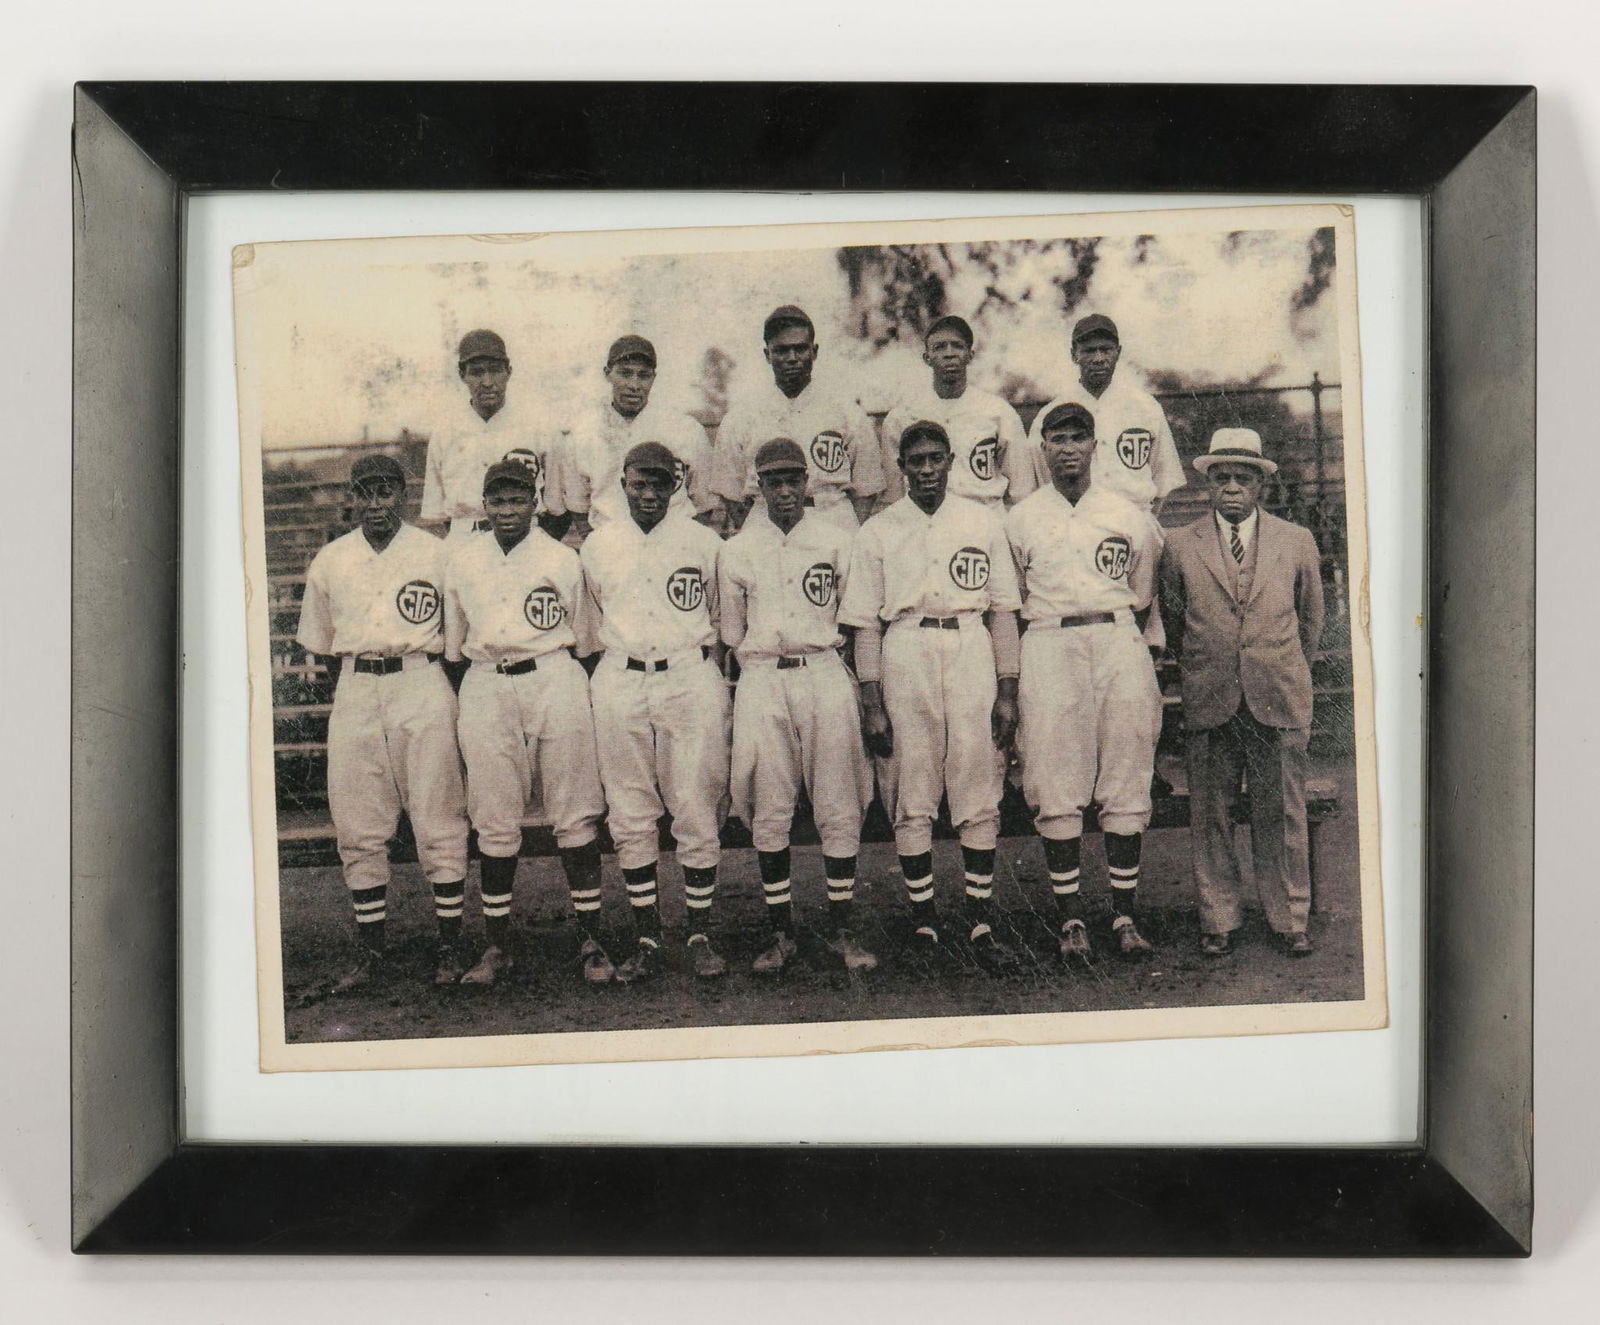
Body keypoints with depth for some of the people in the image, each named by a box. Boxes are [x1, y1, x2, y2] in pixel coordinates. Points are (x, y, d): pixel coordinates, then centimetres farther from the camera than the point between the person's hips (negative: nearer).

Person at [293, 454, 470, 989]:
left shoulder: (436, 553, 4)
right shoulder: (329, 561, 13)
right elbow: (322, 643, 20)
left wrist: (447, 694, 2)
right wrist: (349, 690, 11)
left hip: (421, 685, -3)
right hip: (354, 693, 3)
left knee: (438, 825, -3)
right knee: (358, 830, 4)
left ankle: (450, 947, 6)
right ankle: (370, 952, 14)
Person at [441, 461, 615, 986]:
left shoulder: (562, 559, 4)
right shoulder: (461, 559, 11)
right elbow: (453, 641, 18)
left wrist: (566, 682, 9)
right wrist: (451, 700, 17)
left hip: (554, 682, -2)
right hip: (485, 687, 2)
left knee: (574, 818, 0)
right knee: (494, 824, 5)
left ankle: (590, 940, 9)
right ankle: (496, 946, 16)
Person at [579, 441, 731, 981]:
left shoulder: (703, 542, 5)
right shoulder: (596, 546, 10)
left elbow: (721, 618, 13)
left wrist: (708, 674, 7)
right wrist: (619, 661, 12)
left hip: (690, 679, -2)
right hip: (620, 684, 2)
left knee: (697, 814, -1)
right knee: (630, 818, 4)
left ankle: (700, 933, 12)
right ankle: (646, 938, 15)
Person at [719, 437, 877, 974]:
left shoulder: (836, 541, 8)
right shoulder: (736, 550, 9)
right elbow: (731, 631, 15)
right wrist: (765, 662, 11)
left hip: (825, 674, 0)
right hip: (761, 682, 1)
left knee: (839, 811, 0)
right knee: (769, 815, 2)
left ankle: (841, 931, 10)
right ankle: (781, 933, 12)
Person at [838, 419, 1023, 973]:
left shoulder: (983, 522, 12)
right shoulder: (877, 531, 8)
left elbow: (1002, 610, 10)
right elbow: (866, 623, 4)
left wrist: (1007, 690, 3)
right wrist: (872, 703, -4)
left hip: (972, 653, 1)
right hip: (904, 659, -1)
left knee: (979, 797, 2)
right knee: (911, 801, 3)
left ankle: (981, 921, 11)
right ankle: (923, 920, 14)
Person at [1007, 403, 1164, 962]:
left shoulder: (1129, 516, 13)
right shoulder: (1019, 519, 11)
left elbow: (1140, 599, 18)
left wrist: (1117, 644, 8)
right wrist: (1010, 675, 6)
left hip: (1118, 641, 1)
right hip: (1047, 644, -1)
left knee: (1125, 785, 0)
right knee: (1057, 789, -4)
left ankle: (1124, 915, 7)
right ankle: (1071, 918, 3)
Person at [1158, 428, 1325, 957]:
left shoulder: (1297, 541, 8)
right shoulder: (1180, 546, 5)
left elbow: (1310, 618, 18)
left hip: (1278, 698, 0)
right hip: (1208, 701, 0)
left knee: (1281, 813, 5)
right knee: (1210, 814, 5)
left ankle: (1291, 919, 19)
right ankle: (1218, 920, 17)